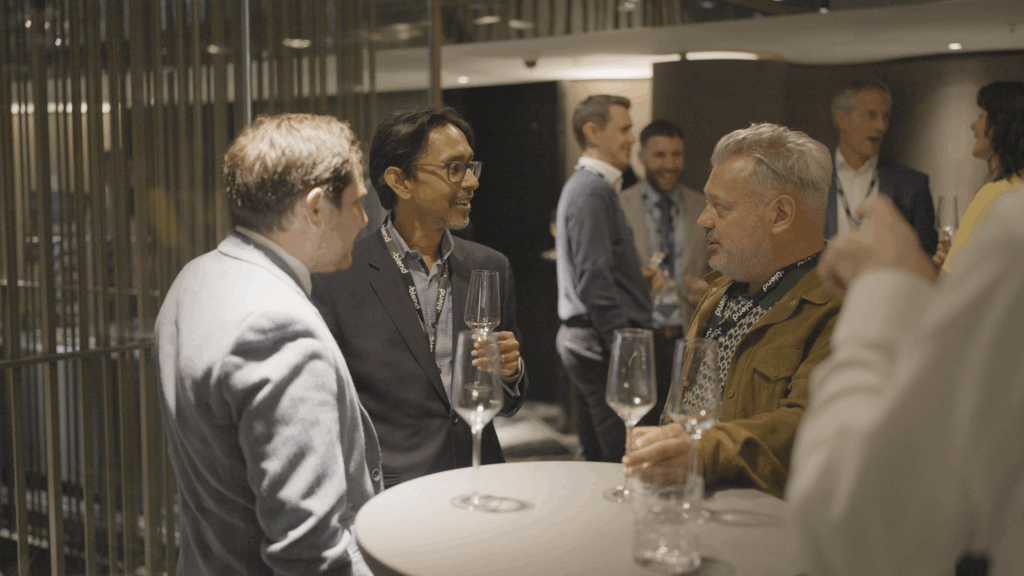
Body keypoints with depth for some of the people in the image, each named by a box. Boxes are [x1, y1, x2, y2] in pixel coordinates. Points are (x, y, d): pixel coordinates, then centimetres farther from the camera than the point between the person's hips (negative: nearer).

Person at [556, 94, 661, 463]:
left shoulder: (583, 185, 18)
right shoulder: (593, 191, -13)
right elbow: (594, 281, -20)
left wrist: (639, 274, 8)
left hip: (584, 340, 11)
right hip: (603, 345, -11)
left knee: (594, 460, 15)